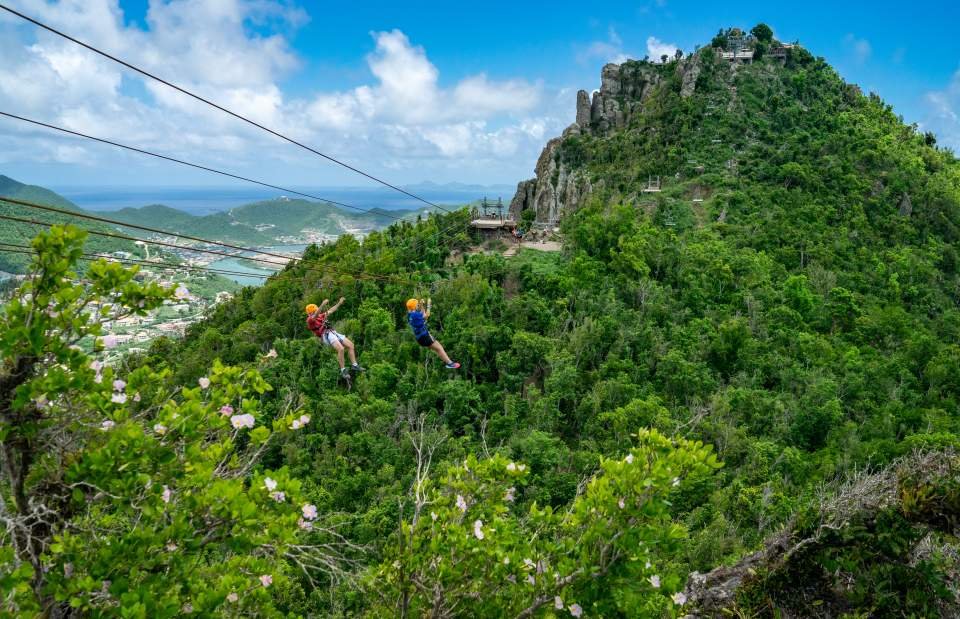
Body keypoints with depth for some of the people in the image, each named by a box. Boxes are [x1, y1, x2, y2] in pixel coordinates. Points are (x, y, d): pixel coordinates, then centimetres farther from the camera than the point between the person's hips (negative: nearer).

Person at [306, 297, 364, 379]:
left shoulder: (320, 316, 27)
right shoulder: (310, 320, 1)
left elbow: (330, 311, 34)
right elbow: (316, 315, -21)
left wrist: (339, 303, 33)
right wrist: (323, 304, -35)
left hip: (333, 332, 9)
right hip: (326, 335, -9)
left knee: (350, 345, 0)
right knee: (341, 349, -27)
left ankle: (354, 365, 4)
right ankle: (343, 370, -18)